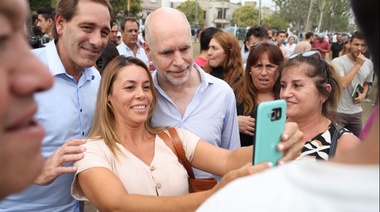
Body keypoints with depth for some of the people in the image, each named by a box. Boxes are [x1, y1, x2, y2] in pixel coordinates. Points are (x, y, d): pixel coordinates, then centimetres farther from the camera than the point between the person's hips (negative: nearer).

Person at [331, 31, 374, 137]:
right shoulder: (338, 62, -16)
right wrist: (358, 65, -24)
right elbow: (342, 84, -30)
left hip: (356, 112, 6)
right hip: (337, 111, -6)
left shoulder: (369, 64, 4)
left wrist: (363, 95, -1)